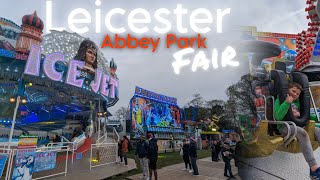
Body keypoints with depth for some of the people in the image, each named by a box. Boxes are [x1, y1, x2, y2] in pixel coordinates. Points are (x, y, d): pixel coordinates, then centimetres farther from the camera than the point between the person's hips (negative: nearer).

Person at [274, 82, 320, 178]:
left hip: (298, 126, 7)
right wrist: (286, 103, -20)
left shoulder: (297, 103, 23)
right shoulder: (279, 100, 1)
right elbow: (278, 117, -15)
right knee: (303, 133, -34)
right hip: (284, 127, -7)